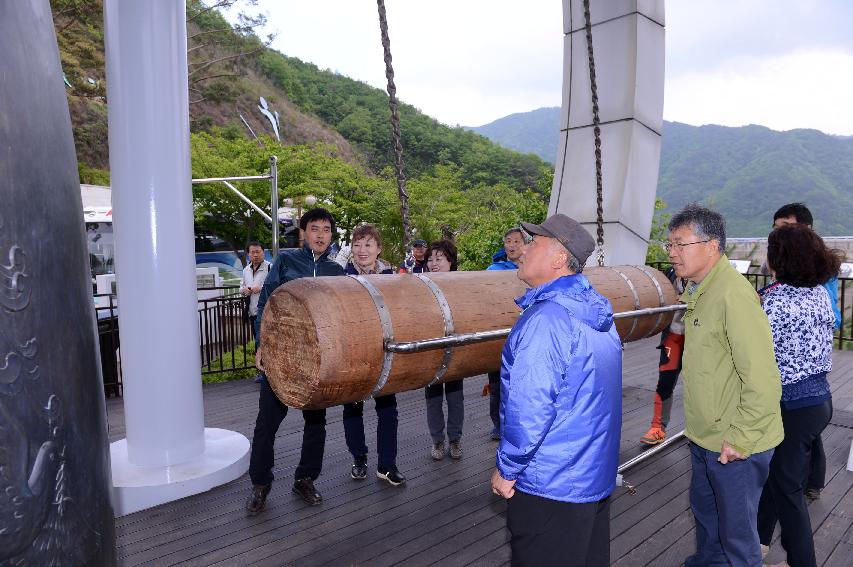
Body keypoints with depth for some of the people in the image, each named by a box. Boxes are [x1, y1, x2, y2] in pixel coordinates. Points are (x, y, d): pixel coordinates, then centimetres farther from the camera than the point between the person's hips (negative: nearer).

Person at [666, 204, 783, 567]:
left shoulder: (733, 294, -24)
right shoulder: (698, 291, 8)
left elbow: (761, 378, -27)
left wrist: (740, 439, -21)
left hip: (736, 446, -9)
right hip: (705, 438, 9)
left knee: (737, 531, 9)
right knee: (704, 510, 27)